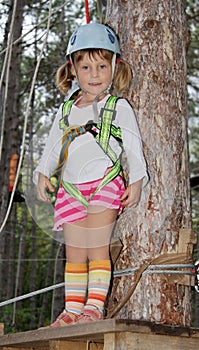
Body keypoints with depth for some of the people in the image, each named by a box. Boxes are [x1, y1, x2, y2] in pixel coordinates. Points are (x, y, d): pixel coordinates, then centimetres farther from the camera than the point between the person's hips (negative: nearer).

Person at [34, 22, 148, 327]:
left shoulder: (119, 107, 4)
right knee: (74, 252, 5)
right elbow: (52, 147, 18)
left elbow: (133, 145, 0)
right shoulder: (66, 111, 16)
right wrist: (43, 174, 3)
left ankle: (95, 306, -8)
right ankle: (72, 309, 9)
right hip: (72, 188, 5)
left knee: (97, 247, -11)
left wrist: (136, 180, -10)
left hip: (106, 183, -4)